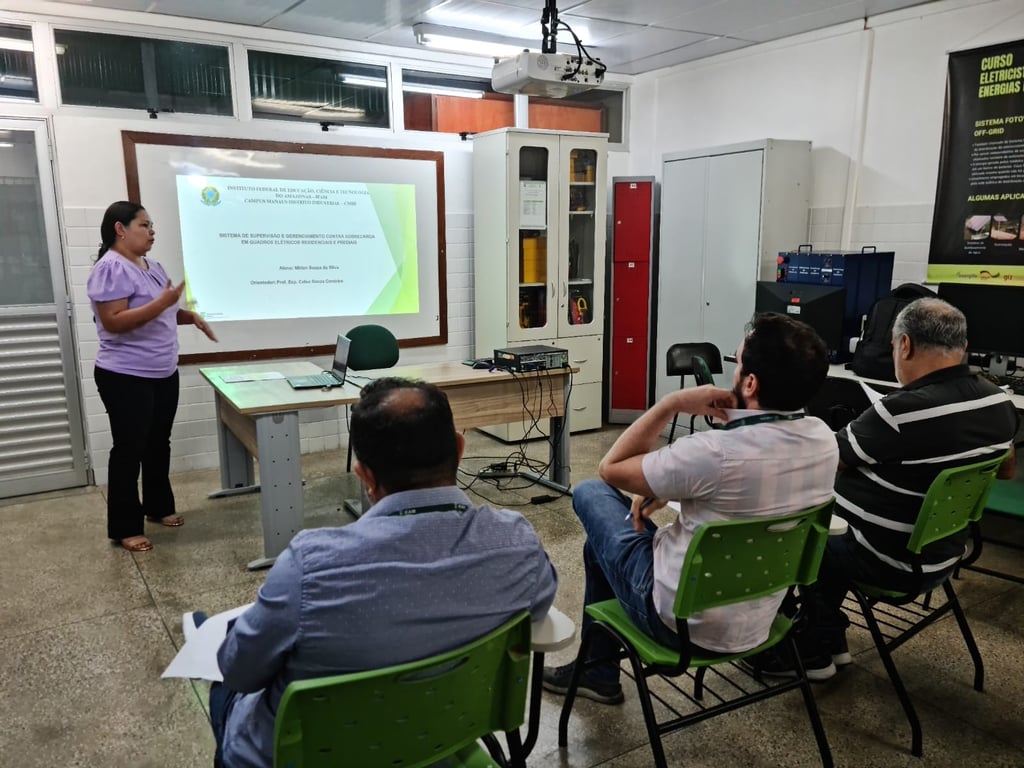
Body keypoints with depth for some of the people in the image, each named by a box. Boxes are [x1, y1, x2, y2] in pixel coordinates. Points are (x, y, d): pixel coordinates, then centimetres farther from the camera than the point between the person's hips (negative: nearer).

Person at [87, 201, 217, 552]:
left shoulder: (152, 267, 11)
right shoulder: (111, 268, -17)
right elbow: (113, 323, -24)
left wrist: (190, 316, 3)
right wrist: (161, 303, -30)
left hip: (163, 374, 9)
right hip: (126, 378, -8)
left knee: (158, 445, 17)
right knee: (129, 450, 1)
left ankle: (158, 507, 33)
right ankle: (124, 528, 12)